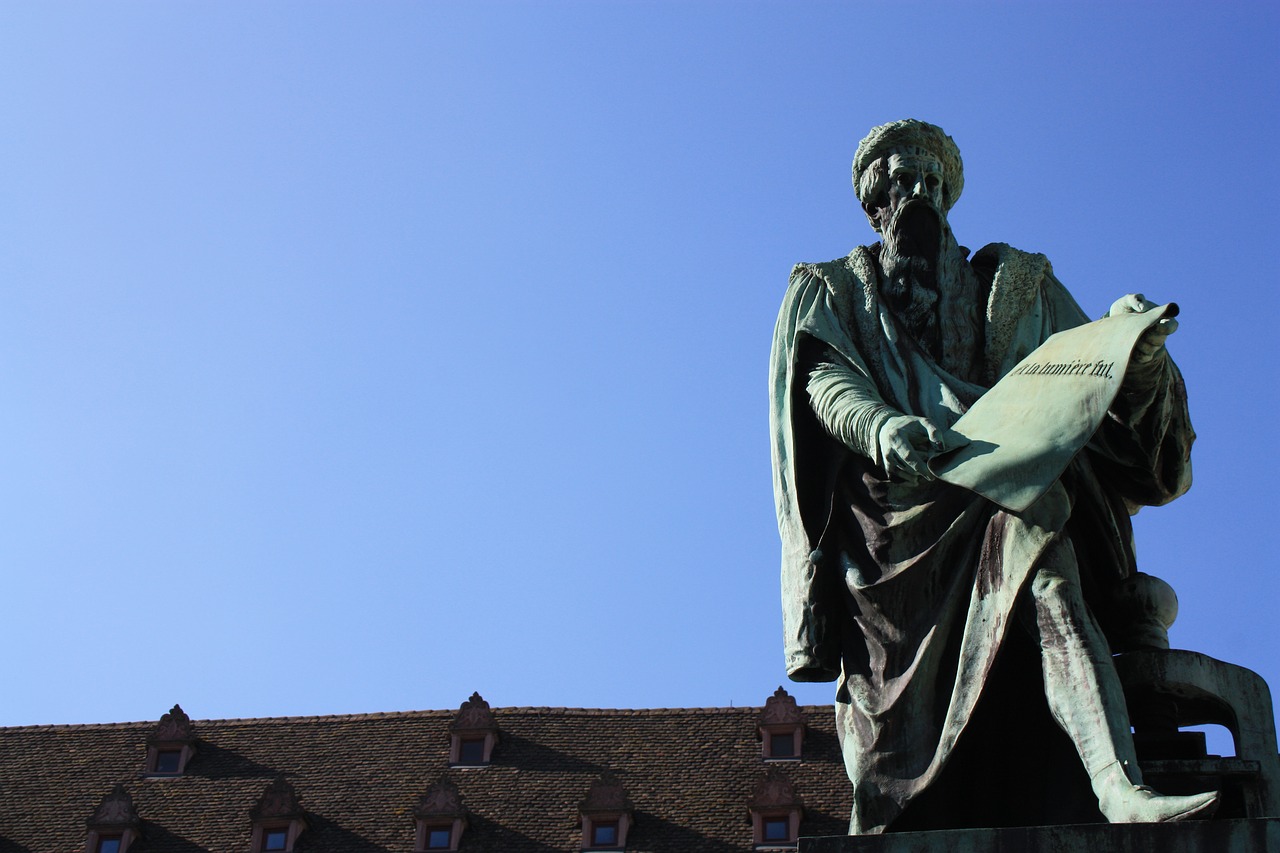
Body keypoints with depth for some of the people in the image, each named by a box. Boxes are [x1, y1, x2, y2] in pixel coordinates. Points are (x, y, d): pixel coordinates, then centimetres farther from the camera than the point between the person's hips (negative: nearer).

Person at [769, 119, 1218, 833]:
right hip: (895, 516, 1)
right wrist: (880, 426, -23)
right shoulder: (831, 293, 24)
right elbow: (824, 381, 2)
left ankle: (1118, 789, -52)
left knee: (1040, 565, -35)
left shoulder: (1015, 285, 27)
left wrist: (1131, 346, -16)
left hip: (1006, 497, -1)